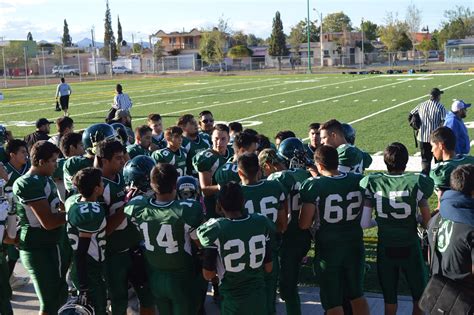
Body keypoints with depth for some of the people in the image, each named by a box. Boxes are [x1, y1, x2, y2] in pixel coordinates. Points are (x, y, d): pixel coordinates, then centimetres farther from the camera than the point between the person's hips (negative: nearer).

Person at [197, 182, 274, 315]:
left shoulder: (215, 230, -18)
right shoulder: (261, 223, -7)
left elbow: (208, 275, -9)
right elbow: (268, 268, 3)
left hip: (232, 301, -3)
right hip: (258, 298, 3)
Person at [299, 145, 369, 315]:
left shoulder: (314, 185, -16)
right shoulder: (359, 180, -4)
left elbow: (304, 225, -13)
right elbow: (364, 214, 11)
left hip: (327, 249, -4)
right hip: (354, 245, 4)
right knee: (357, 295, 21)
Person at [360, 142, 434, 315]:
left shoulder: (372, 183, -8)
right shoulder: (416, 182, -12)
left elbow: (364, 223, -9)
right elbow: (427, 223, -9)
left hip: (385, 249, 2)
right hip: (410, 248, -2)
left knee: (389, 299, 16)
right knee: (420, 295, 18)